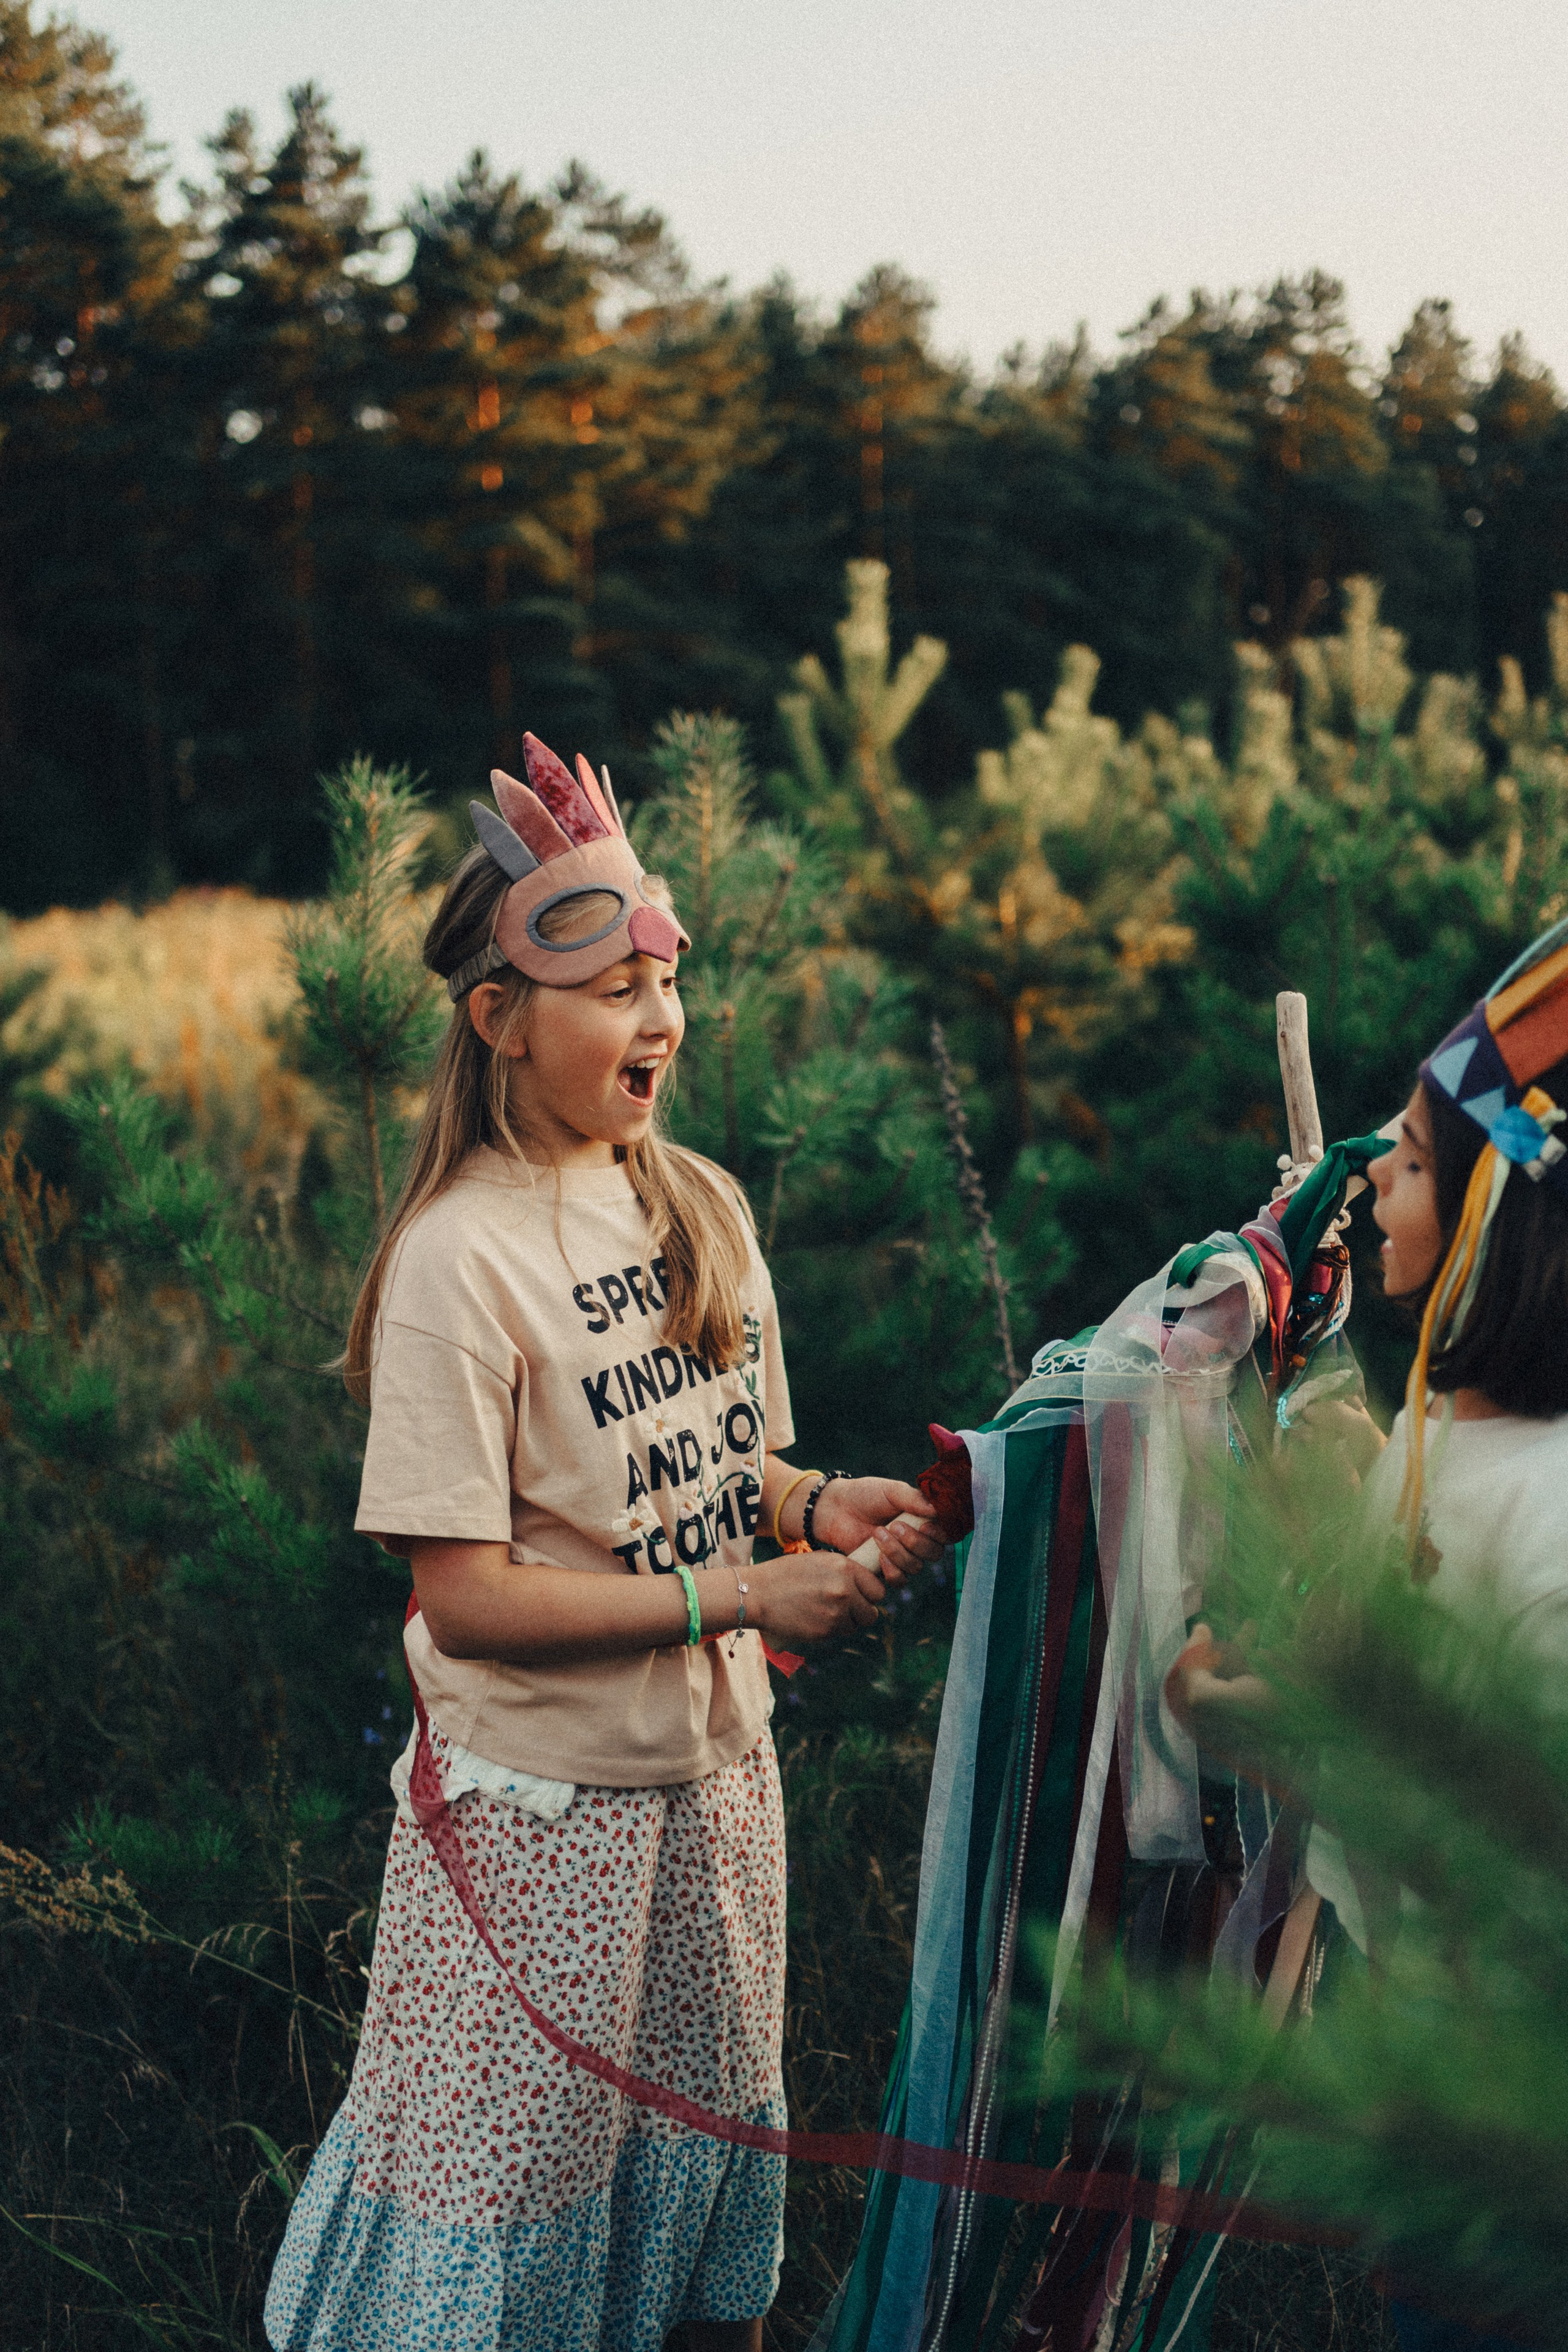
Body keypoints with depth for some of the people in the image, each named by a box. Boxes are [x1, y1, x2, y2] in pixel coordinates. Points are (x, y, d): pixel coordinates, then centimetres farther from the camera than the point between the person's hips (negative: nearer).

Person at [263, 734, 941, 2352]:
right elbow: (464, 1599, -20)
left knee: (713, 2153, 20)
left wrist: (814, 1504, -7)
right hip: (547, 1810, -6)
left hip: (714, 1775, 7)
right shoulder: (461, 1259, -19)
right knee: (520, 2214, 7)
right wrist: (735, 1595, -23)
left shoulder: (702, 1207, 2)